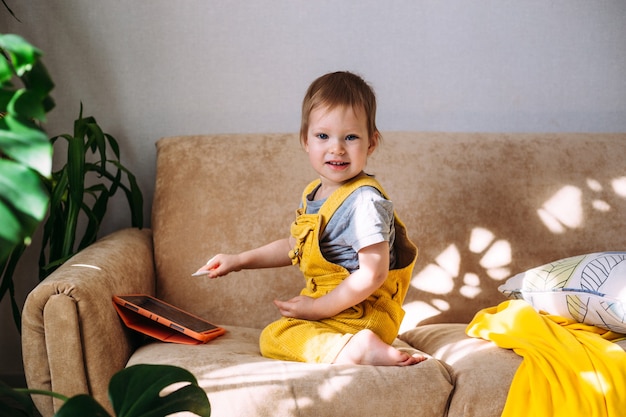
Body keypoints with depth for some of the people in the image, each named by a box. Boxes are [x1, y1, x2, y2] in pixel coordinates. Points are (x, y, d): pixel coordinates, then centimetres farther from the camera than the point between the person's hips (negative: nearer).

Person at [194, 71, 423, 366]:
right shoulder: (313, 195, 6)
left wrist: (318, 308, -20)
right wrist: (238, 261, 19)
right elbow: (295, 246, 23)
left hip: (362, 313, -10)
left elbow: (373, 274, -26)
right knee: (272, 333, 24)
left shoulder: (364, 201, -22)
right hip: (326, 304, 10)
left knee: (273, 337, -21)